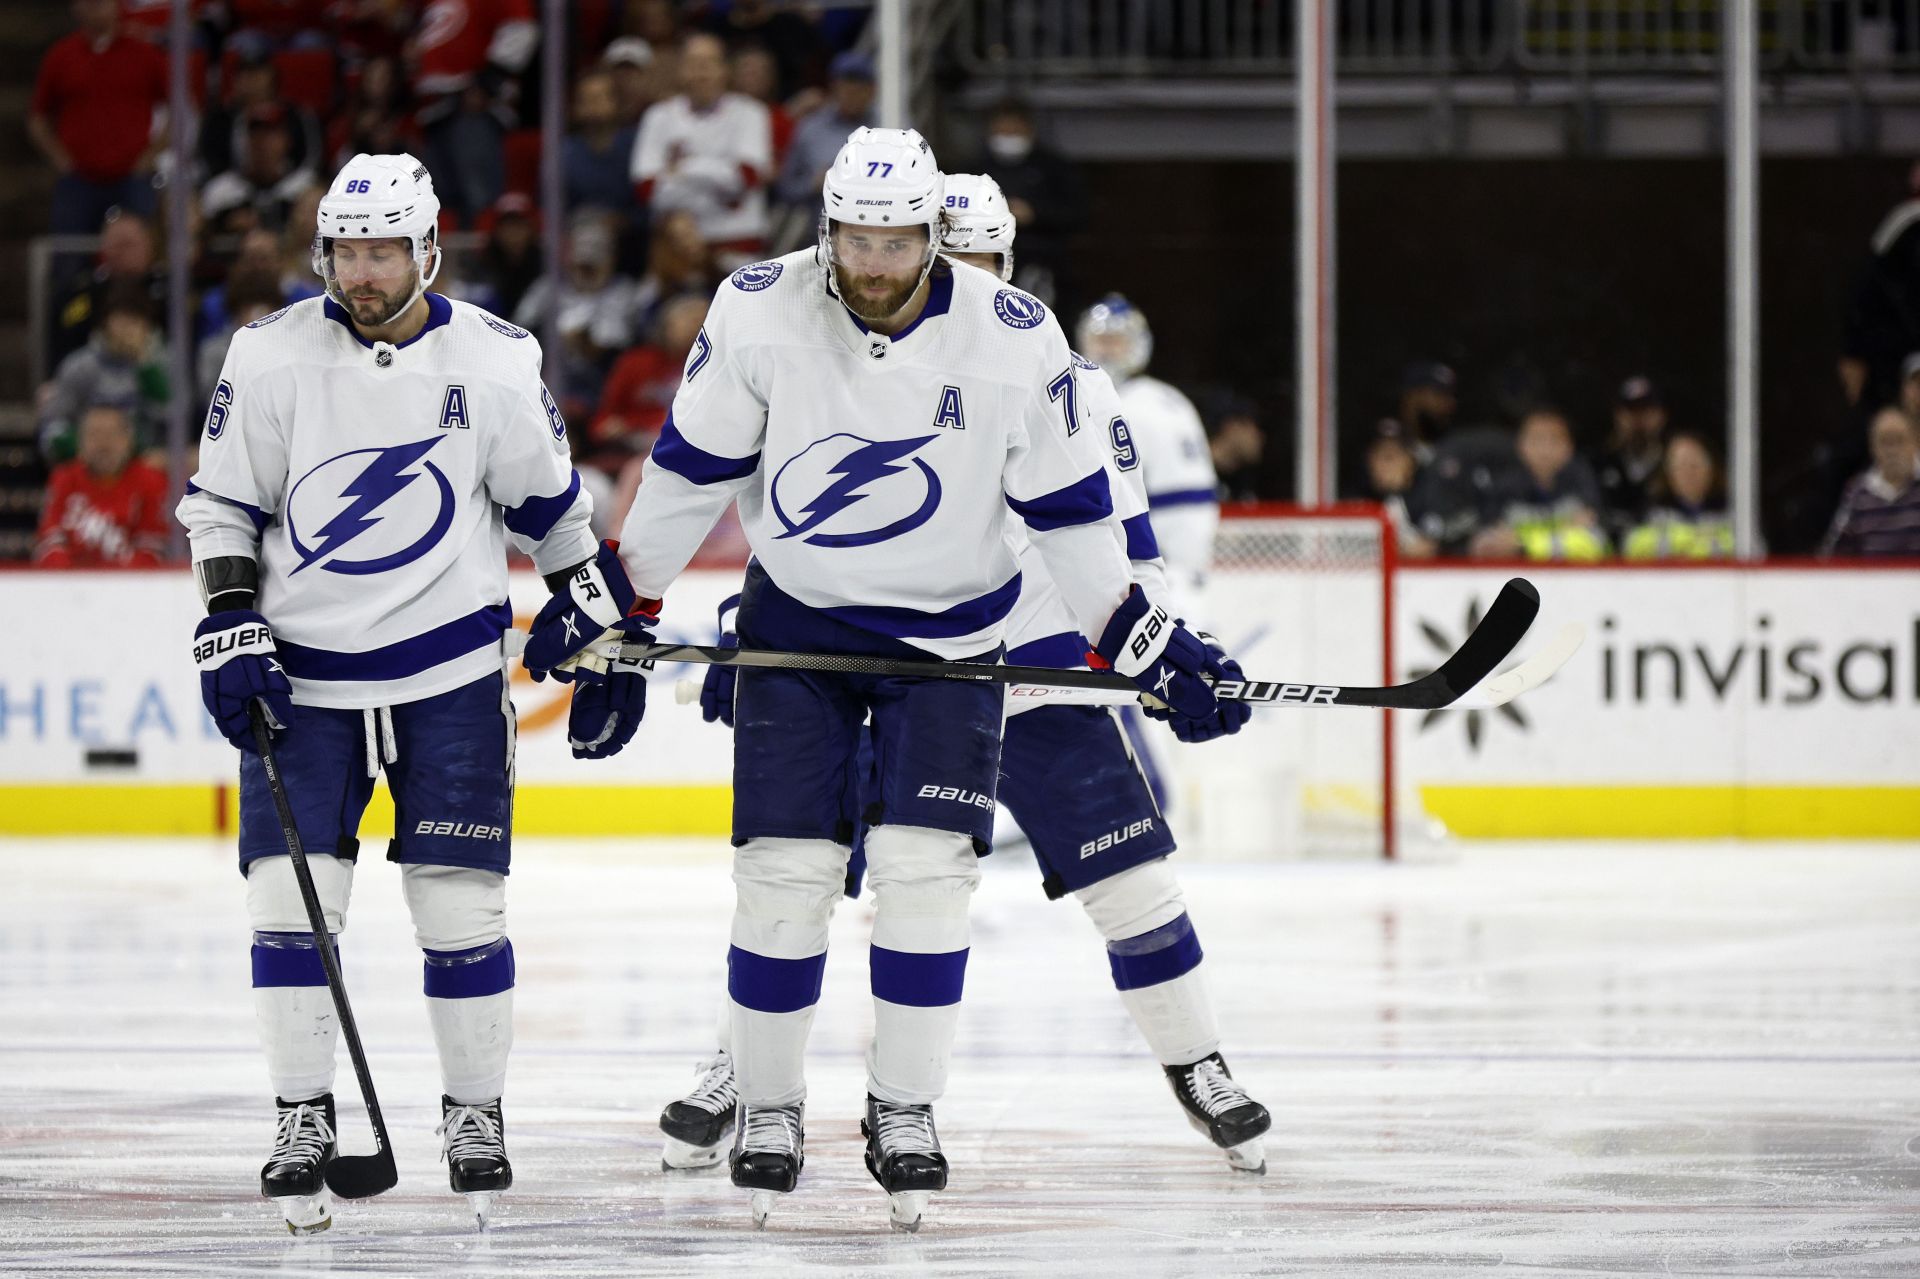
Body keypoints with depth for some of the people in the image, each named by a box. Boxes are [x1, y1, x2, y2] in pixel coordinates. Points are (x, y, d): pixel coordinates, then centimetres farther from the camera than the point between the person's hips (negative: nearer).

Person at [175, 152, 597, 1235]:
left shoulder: (495, 362, -4)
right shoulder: (272, 355, -4)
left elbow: (551, 505, 8)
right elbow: (223, 500, 5)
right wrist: (231, 627, -6)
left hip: (452, 671, -1)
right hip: (302, 672, 1)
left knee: (460, 901, -3)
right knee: (291, 896, -5)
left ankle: (477, 1113, 12)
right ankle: (305, 1120, 5)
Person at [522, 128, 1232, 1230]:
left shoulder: (1014, 340, -16)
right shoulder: (759, 313, -14)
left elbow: (1068, 506, -4)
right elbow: (693, 470, -1)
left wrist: (1142, 635, -6)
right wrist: (616, 597, 3)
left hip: (951, 632, 0)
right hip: (797, 620, 0)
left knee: (927, 870, -11)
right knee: (786, 872, -6)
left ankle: (906, 1115, 3)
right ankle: (769, 1109, 10)